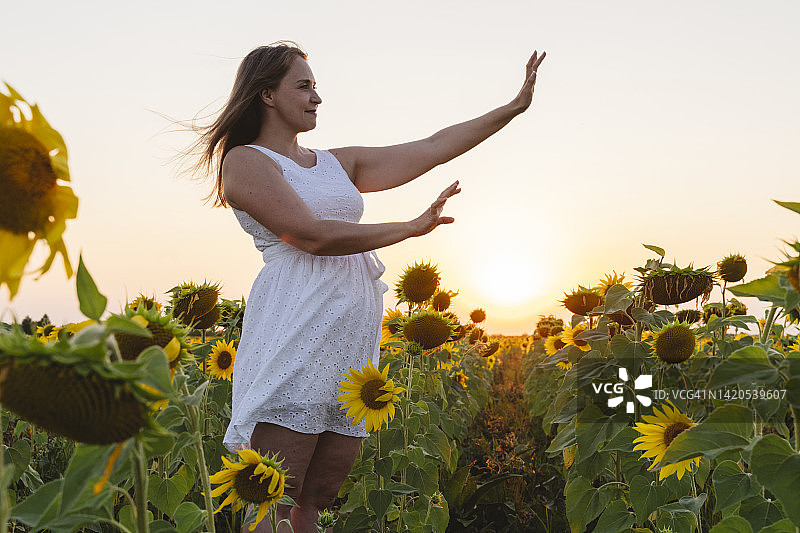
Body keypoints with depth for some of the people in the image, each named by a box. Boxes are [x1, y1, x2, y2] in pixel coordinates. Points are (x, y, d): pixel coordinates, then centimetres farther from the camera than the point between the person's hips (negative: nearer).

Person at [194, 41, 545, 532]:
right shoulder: (244, 161, 2)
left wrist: (515, 106, 18)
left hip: (354, 346, 7)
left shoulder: (338, 164, 23)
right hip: (294, 333, -6)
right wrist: (412, 227, -5)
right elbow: (312, 236, -11)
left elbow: (433, 149, 20)